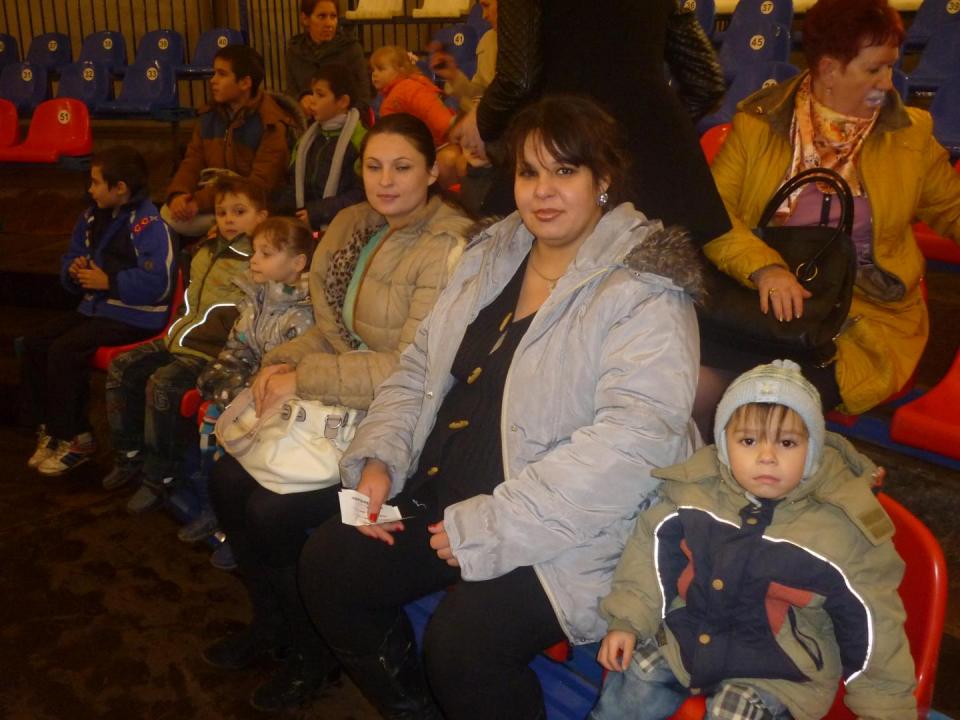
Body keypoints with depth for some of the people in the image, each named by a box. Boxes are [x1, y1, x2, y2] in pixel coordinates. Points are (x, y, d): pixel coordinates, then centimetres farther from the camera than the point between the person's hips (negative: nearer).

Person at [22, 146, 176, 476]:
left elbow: (157, 282, -27)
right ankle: (52, 428, 11)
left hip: (134, 316, -9)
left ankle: (75, 439, -4)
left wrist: (108, 282, -19)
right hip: (96, 307, 9)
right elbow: (69, 260, 20)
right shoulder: (92, 216, 11)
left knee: (64, 350, -22)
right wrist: (74, 272, -5)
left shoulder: (147, 223, -17)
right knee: (35, 343, -2)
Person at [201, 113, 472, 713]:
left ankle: (314, 652, 13)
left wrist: (304, 380, -17)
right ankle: (272, 623, 25)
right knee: (228, 479, 1)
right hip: (340, 412, 9)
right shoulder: (357, 226, 8)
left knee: (274, 512, -16)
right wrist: (283, 361, -4)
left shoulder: (447, 247, -18)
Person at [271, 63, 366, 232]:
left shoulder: (358, 138, -6)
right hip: (303, 224, 6)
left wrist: (317, 212, -13)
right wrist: (275, 211, 4)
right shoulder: (309, 137, 18)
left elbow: (361, 193, -13)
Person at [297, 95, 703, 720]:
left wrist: (489, 528, -25)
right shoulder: (491, 257, 10)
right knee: (327, 567, -1)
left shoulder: (644, 292, -13)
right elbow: (421, 368, 16)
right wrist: (379, 459, -1)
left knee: (462, 643, -27)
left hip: (568, 529, -7)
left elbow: (634, 438, -24)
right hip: (439, 497, 8)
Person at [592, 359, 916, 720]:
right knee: (632, 678, -2)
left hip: (775, 671, -3)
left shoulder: (841, 528, -19)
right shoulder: (694, 490, -11)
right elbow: (654, 549, 2)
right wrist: (627, 620, -2)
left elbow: (872, 625, -8)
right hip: (683, 634, 3)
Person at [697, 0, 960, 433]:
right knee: (692, 382, -29)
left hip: (863, 319, 1)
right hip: (765, 302, 0)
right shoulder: (759, 123, 4)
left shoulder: (909, 134, 11)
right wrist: (763, 267, -20)